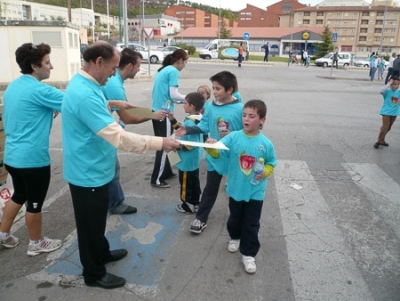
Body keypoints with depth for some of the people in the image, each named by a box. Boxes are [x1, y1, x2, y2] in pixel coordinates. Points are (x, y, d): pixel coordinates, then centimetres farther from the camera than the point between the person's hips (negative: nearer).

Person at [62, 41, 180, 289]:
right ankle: (94, 274, 29)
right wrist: (160, 143, -31)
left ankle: (102, 254, 47)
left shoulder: (85, 84, 4)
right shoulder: (85, 94, -30)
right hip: (89, 173, -10)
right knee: (91, 224, 9)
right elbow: (118, 136, -35)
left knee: (97, 220, 26)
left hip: (94, 170, 10)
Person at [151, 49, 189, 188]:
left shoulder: (163, 70, 17)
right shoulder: (173, 71, -10)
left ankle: (166, 172, 29)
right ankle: (156, 179, 4)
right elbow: (173, 94, -16)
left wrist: (180, 101, 19)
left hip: (156, 111, 9)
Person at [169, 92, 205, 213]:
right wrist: (172, 119, 5)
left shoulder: (190, 122, -28)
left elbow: (192, 144, -30)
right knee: (194, 181, 21)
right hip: (194, 159, 10)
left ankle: (188, 205, 22)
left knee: (186, 183, 7)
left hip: (187, 161, -10)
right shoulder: (198, 119, 3)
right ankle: (195, 202, 34)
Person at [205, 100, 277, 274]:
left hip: (255, 192, -1)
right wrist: (211, 146, -39)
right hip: (236, 189, 2)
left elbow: (271, 164, 2)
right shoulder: (233, 137, -11)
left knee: (251, 225, 9)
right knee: (234, 218, 23)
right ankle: (235, 238, 52)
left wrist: (265, 172, -17)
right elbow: (217, 153, -18)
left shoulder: (266, 144, -11)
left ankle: (248, 254, 25)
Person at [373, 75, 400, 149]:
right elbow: (382, 91, -32)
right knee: (385, 127, -12)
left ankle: (382, 140, 28)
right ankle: (379, 141, -1)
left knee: (388, 128, 15)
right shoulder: (387, 91, -13)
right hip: (386, 112, -6)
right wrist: (389, 84, -28)